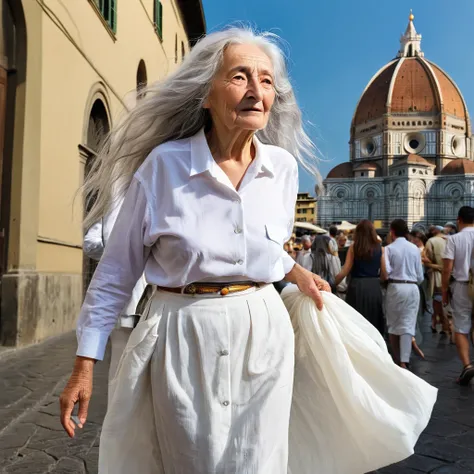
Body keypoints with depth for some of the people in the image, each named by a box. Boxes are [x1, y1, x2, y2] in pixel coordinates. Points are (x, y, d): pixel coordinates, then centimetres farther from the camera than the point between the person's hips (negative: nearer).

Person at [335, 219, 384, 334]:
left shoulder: (353, 247, -1)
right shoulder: (380, 248, 2)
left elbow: (345, 271, -5)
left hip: (356, 286, -1)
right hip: (374, 287, 1)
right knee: (373, 321, 11)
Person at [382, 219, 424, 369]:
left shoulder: (389, 248, -5)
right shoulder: (415, 248, 4)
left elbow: (385, 273, -13)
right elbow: (420, 276, 7)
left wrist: (385, 278, 9)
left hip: (395, 288, -2)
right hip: (412, 288, 2)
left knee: (393, 325, 11)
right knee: (407, 325, 0)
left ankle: (397, 360, 19)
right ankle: (404, 361, -11)